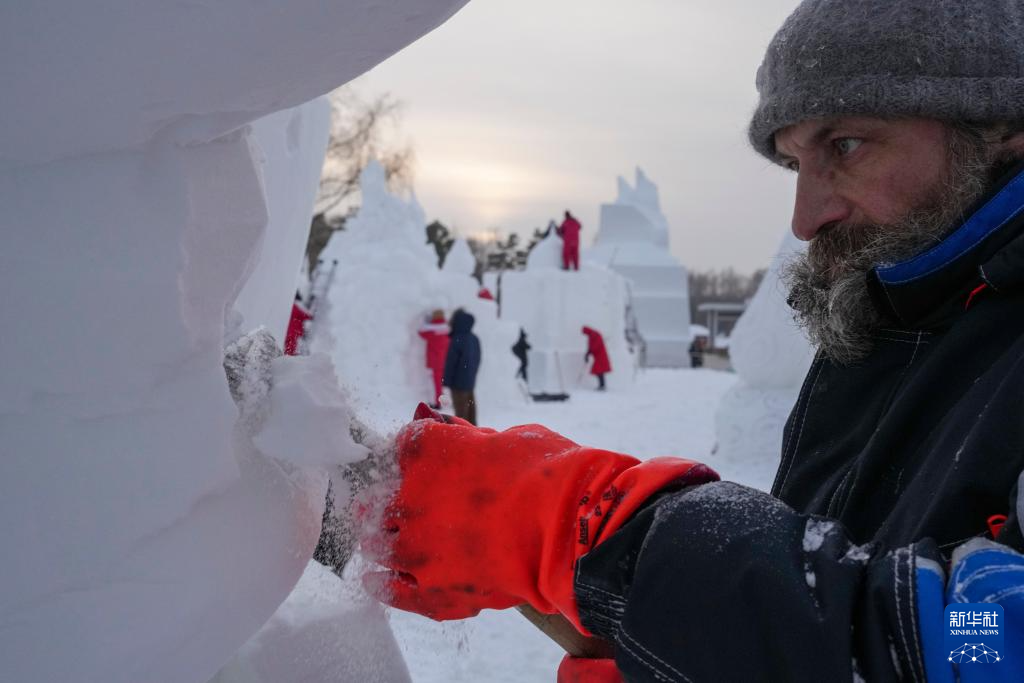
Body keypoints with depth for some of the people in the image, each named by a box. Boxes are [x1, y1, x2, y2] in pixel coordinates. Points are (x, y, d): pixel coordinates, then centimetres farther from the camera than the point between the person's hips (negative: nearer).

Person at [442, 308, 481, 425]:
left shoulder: (457, 340, -19)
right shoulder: (474, 339, 6)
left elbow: (450, 362, -15)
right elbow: (477, 359, 14)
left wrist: (446, 381, -9)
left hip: (459, 382, -8)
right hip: (471, 380, 8)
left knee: (460, 409, -2)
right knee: (470, 406, 15)